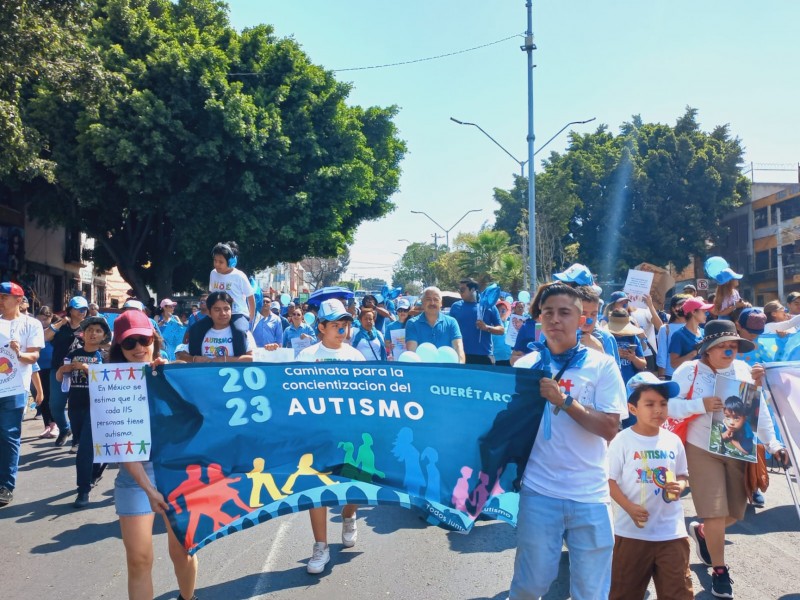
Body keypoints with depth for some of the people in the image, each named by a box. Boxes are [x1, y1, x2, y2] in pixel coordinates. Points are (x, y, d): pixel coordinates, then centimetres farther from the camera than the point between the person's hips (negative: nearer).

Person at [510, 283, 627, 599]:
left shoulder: (602, 365, -2)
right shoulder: (526, 365, 4)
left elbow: (609, 429, -9)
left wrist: (564, 400, -18)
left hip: (590, 495, -1)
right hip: (538, 491, 1)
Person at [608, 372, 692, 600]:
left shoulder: (673, 441, 2)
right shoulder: (622, 441, -9)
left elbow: (682, 475, 14)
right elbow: (610, 481, -7)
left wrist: (679, 486, -9)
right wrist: (629, 507, -20)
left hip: (672, 531, 3)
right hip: (632, 531, -3)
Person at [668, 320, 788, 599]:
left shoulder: (744, 370, 0)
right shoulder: (689, 371, -11)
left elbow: (760, 410, 5)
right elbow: (669, 406, -17)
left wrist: (772, 443, 0)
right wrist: (701, 405, -29)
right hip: (703, 450, -4)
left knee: (735, 512, 11)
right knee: (716, 513, -3)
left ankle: (701, 532, 43)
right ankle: (720, 571, 17)